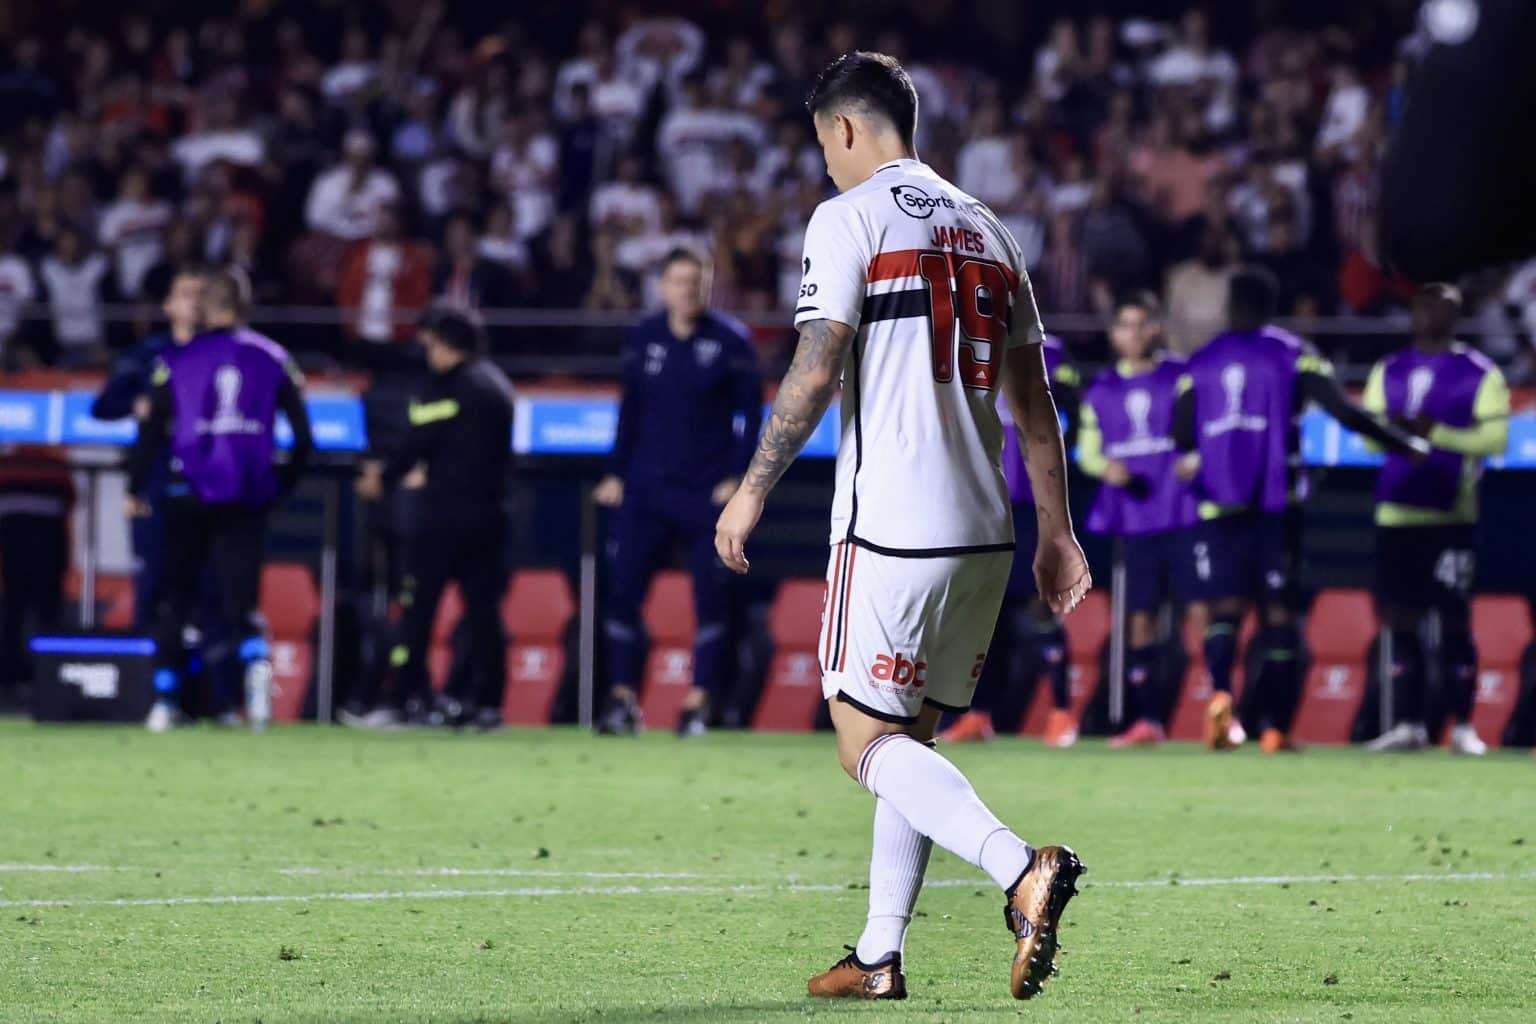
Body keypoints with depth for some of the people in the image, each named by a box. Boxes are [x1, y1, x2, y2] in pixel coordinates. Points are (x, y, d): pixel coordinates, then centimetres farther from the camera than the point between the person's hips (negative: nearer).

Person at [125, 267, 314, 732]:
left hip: (190, 496, -1)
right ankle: (257, 662, -28)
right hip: (248, 498, 1)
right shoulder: (273, 359, 4)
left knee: (176, 595, 12)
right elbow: (304, 437, 4)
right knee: (240, 598, 3)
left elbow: (152, 429, -2)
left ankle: (165, 699, 10)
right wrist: (283, 483, 18)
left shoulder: (178, 359, 0)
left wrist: (135, 488, 8)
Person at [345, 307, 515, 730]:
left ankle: (400, 700, -8)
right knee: (483, 608, 8)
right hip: (490, 512, 8)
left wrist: (384, 478, 8)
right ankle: (487, 705, 5)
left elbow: (418, 442, -9)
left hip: (446, 514, -8)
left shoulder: (448, 387, -11)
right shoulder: (497, 385, 14)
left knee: (418, 605, -5)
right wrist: (425, 474, 30)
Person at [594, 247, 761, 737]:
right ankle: (624, 699, 1)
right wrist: (616, 473, 10)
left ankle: (697, 703, 6)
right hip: (645, 489, 3)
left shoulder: (731, 340, -4)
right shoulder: (643, 339, 5)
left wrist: (737, 477, -8)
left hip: (708, 493, -3)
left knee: (710, 595, -2)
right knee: (622, 588, -5)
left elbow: (751, 412, -1)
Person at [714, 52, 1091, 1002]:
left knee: (869, 743, -4)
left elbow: (816, 372, -12)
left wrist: (753, 490, -4)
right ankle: (881, 956, 15)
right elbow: (1035, 404, 16)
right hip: (985, 528, 7)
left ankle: (1022, 868, -25)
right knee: (909, 738, 15)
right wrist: (1058, 533, 19)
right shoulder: (987, 230, 16)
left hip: (890, 524, -7)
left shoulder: (850, 218, -4)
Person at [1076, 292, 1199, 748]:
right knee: (1140, 618, 5)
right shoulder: (1101, 392, 11)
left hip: (1185, 516, -4)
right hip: (1136, 520, 4)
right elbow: (1087, 450, 16)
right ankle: (1147, 721, 10)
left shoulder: (1183, 378, 1)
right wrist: (1105, 467, -6)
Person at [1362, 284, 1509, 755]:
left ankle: (1463, 727, 1)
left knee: (1454, 619, -4)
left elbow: (1495, 437, -8)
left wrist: (1438, 433, -19)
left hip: (1452, 516, -4)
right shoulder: (1389, 372, 15)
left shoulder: (1481, 375, 0)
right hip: (1396, 514, 4)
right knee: (1401, 618, 2)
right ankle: (1409, 724, 6)